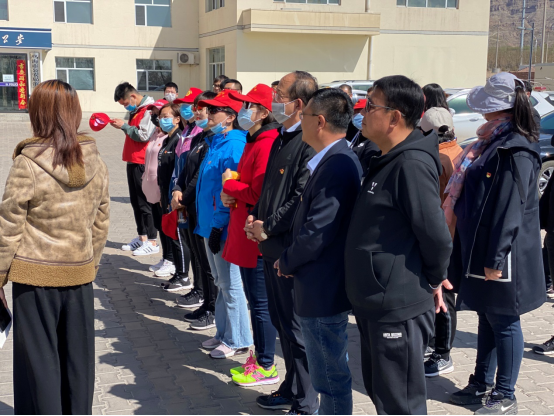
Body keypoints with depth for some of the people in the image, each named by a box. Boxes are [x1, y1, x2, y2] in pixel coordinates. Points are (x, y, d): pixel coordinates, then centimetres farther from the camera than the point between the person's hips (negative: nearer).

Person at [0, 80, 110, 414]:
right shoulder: (95, 161, -2)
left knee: (40, 359, 9)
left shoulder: (29, 164, -14)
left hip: (36, 277, -4)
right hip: (80, 274, 4)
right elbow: (101, 223, 7)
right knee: (78, 358, 14)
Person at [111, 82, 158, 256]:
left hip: (143, 163, -10)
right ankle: (142, 237, 22)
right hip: (133, 161, 10)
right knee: (136, 201, 13)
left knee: (145, 202, -5)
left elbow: (144, 135, -21)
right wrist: (122, 126, 7)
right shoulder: (136, 110, 16)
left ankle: (152, 242, 1)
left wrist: (124, 126, -13)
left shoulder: (148, 110, -14)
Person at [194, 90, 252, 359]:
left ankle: (237, 341, 12)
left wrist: (218, 225, -21)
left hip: (223, 227, -10)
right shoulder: (214, 142, 12)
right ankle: (224, 334, 30)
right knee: (221, 282, 18)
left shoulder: (234, 146, -18)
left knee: (230, 284, 1)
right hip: (210, 223, 10)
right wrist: (208, 223, 18)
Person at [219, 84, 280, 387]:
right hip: (244, 234, 10)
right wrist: (231, 194, 3)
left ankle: (267, 367, 13)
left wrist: (230, 184, -7)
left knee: (260, 302, 0)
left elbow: (259, 193, -22)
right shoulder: (254, 142, 14)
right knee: (256, 300, 18)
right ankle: (259, 357, 30)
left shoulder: (266, 146, -19)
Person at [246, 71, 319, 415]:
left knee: (297, 328, 1)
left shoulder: (309, 142, -18)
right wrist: (256, 218, 5)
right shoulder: (282, 138, 12)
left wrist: (268, 227, -15)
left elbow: (302, 197, -23)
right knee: (282, 322, 19)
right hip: (272, 246, 10)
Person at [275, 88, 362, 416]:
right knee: (330, 368, 23)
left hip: (323, 289, -10)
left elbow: (317, 233, -24)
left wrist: (286, 262, -8)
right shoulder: (335, 159, 10)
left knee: (331, 375, 4)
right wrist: (291, 260, 7)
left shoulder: (336, 165, -23)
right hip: (324, 285, 10)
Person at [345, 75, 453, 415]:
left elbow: (437, 237, -22)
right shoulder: (388, 161, 12)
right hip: (375, 302, 10)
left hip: (398, 307, -10)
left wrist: (432, 280, -6)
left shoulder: (412, 164, -20)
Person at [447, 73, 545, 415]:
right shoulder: (493, 143, 12)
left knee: (504, 321, 2)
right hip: (478, 247, 9)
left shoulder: (516, 151, -18)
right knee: (487, 317, 17)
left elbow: (510, 210, -22)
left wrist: (495, 259, -22)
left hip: (499, 254, -9)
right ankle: (482, 384, 29)